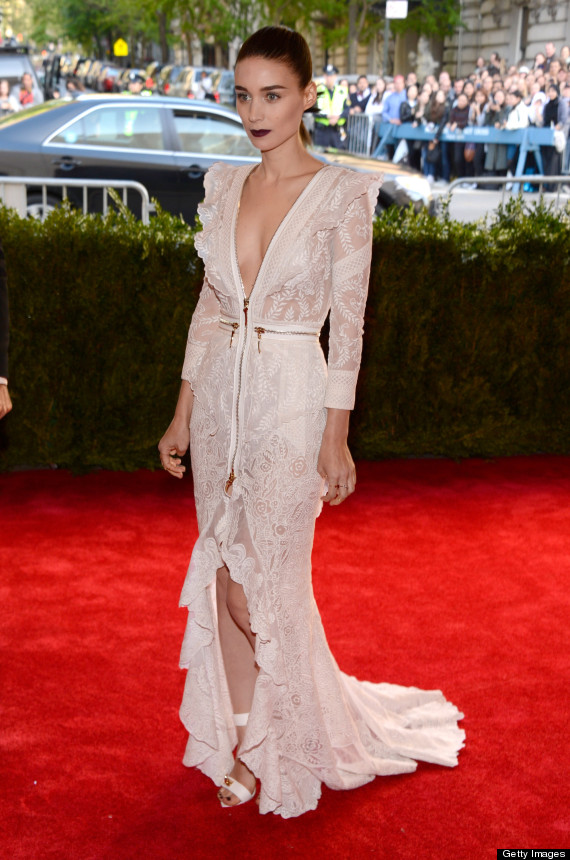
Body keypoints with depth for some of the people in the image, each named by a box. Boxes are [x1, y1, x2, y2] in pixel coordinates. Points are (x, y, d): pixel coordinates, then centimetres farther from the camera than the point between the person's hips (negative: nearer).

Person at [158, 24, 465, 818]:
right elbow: (210, 305, 11)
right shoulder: (225, 187, 6)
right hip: (220, 395, 5)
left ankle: (283, 746, 26)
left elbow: (348, 324, -9)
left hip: (291, 401, -5)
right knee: (225, 577, 9)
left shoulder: (343, 195, -9)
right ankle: (244, 736, 26)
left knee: (269, 582, 2)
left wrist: (336, 438, -11)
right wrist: (183, 415, 10)